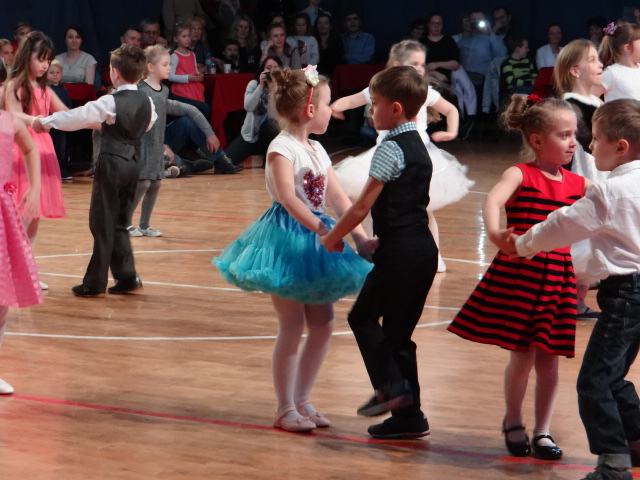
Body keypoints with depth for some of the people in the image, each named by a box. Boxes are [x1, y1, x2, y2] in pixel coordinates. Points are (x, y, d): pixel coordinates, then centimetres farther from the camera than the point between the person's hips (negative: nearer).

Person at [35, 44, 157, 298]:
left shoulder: (111, 102, -14)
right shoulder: (147, 102, 5)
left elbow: (78, 117, -15)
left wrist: (45, 121, -2)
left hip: (112, 163, -6)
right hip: (133, 162, 6)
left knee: (103, 223, 1)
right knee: (119, 223, 17)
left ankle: (95, 283, 5)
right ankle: (127, 277, 11)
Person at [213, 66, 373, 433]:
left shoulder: (318, 151, 13)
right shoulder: (283, 148, -12)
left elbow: (339, 198, 8)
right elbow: (288, 197, -25)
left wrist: (361, 237, -4)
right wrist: (321, 228, -34)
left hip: (315, 241, 8)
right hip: (286, 240, -8)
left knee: (323, 323, 7)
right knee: (293, 324, -6)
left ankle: (302, 399, 19)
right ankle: (285, 408, 3)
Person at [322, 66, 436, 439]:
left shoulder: (391, 148, -11)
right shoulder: (419, 147, 15)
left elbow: (363, 206, -12)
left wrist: (334, 237, 0)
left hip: (400, 251, -9)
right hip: (425, 250, 9)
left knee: (363, 316, 4)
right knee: (398, 331, 12)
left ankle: (390, 386, -5)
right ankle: (408, 414, 12)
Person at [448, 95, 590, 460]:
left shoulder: (578, 184, 8)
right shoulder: (520, 175, -8)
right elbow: (493, 200, -28)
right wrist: (495, 232, -46)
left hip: (558, 279, 4)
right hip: (518, 276, -4)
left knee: (549, 358, 6)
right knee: (523, 355, 2)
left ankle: (543, 430, 19)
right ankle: (513, 423, 24)